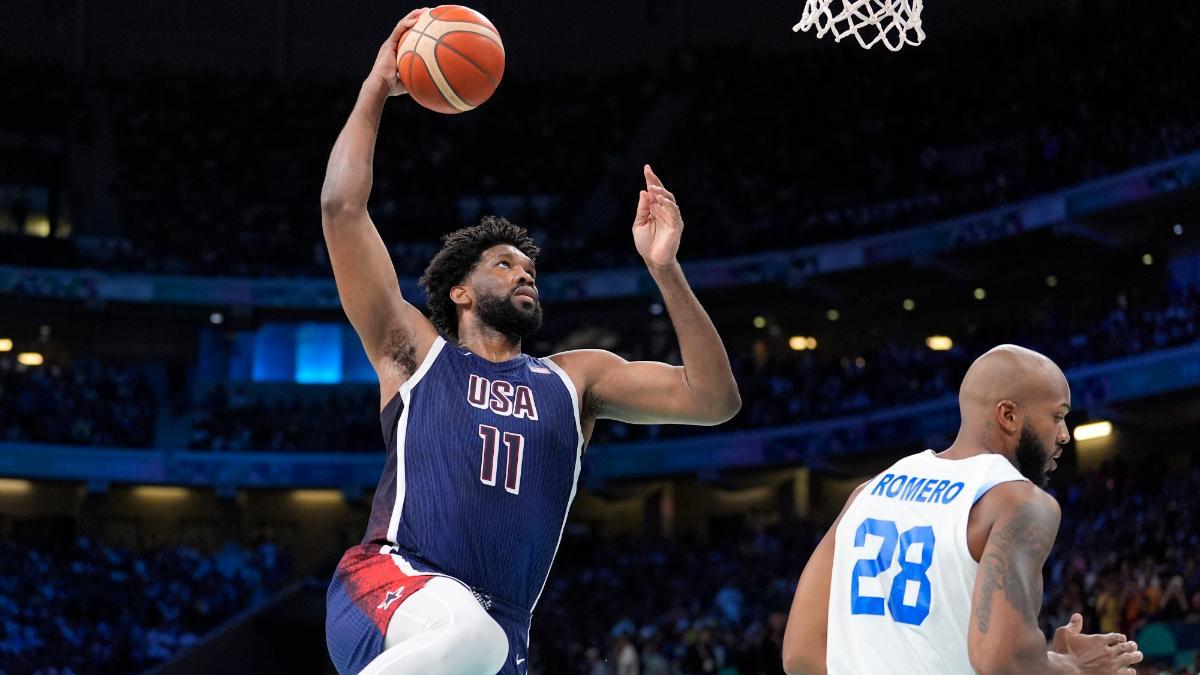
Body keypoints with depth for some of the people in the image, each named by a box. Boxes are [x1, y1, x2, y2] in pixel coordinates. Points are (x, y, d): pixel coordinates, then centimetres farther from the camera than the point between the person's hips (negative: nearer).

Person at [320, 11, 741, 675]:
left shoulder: (574, 378, 20)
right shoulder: (415, 350, 12)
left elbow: (713, 399, 9)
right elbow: (341, 208, 5)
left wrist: (664, 269, 2)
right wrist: (377, 89, 9)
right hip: (388, 586, -5)